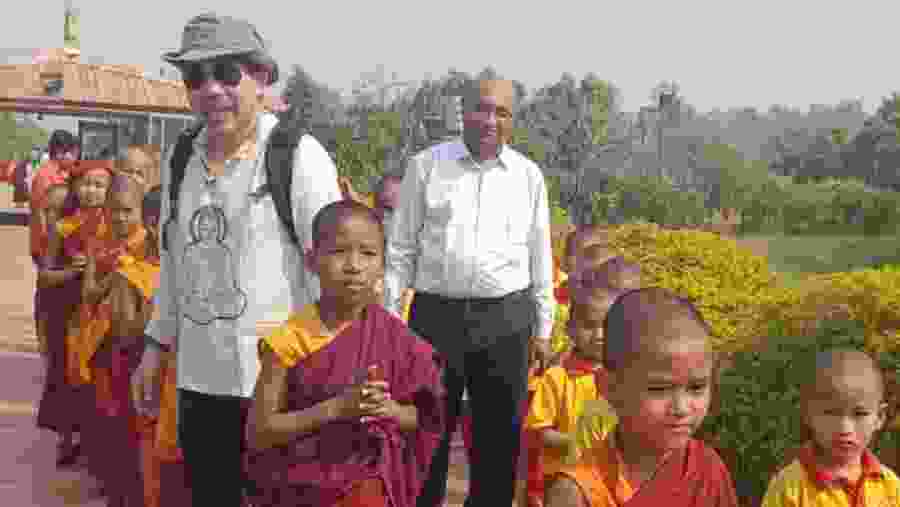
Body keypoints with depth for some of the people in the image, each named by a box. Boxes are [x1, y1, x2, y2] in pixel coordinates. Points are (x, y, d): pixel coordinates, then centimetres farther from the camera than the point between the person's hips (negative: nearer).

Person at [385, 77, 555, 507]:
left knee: (500, 434, 9)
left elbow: (540, 258, 12)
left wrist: (543, 329, 11)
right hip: (436, 312, -1)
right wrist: (388, 316, 0)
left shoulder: (529, 176, 7)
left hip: (505, 318, 2)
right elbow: (401, 248, 5)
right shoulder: (426, 165, 2)